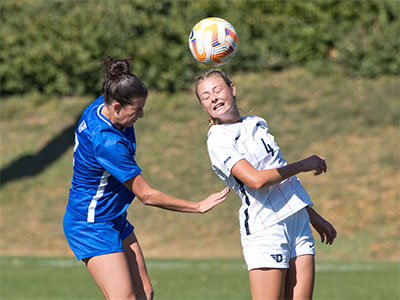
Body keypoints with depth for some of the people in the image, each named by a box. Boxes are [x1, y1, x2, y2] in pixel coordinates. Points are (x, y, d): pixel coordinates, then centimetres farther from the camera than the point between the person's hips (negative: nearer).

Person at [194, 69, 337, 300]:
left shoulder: (257, 124, 16)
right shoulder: (218, 140, -8)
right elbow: (256, 179, -22)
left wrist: (314, 216, 27)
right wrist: (303, 165, -12)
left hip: (298, 221, 7)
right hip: (265, 230, -7)